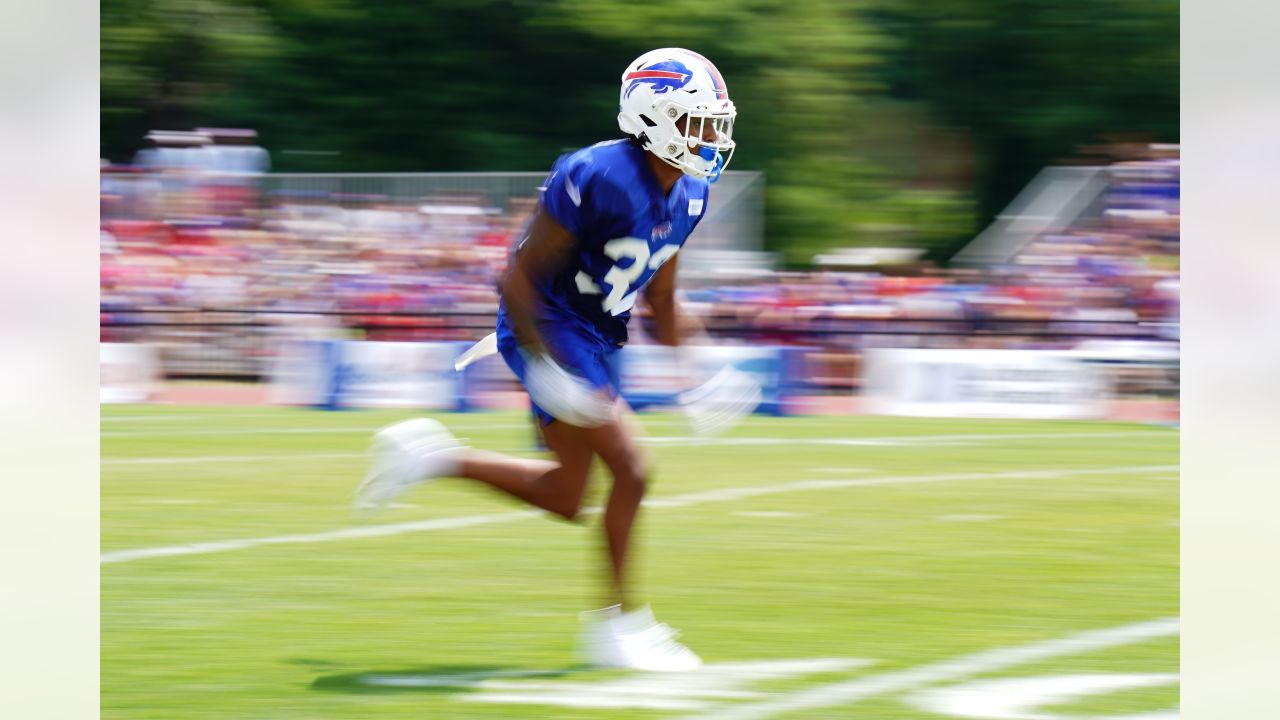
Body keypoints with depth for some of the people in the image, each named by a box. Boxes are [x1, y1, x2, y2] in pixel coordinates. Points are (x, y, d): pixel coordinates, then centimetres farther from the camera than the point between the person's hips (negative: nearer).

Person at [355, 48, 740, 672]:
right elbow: (520, 278, -21)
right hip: (549, 333, -9)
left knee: (564, 498, 12)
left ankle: (435, 456, 26)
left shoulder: (689, 194, 2)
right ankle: (619, 624, -3)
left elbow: (660, 293, 16)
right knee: (630, 470, -14)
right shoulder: (596, 178, -25)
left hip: (597, 338, 9)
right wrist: (547, 368, -26)